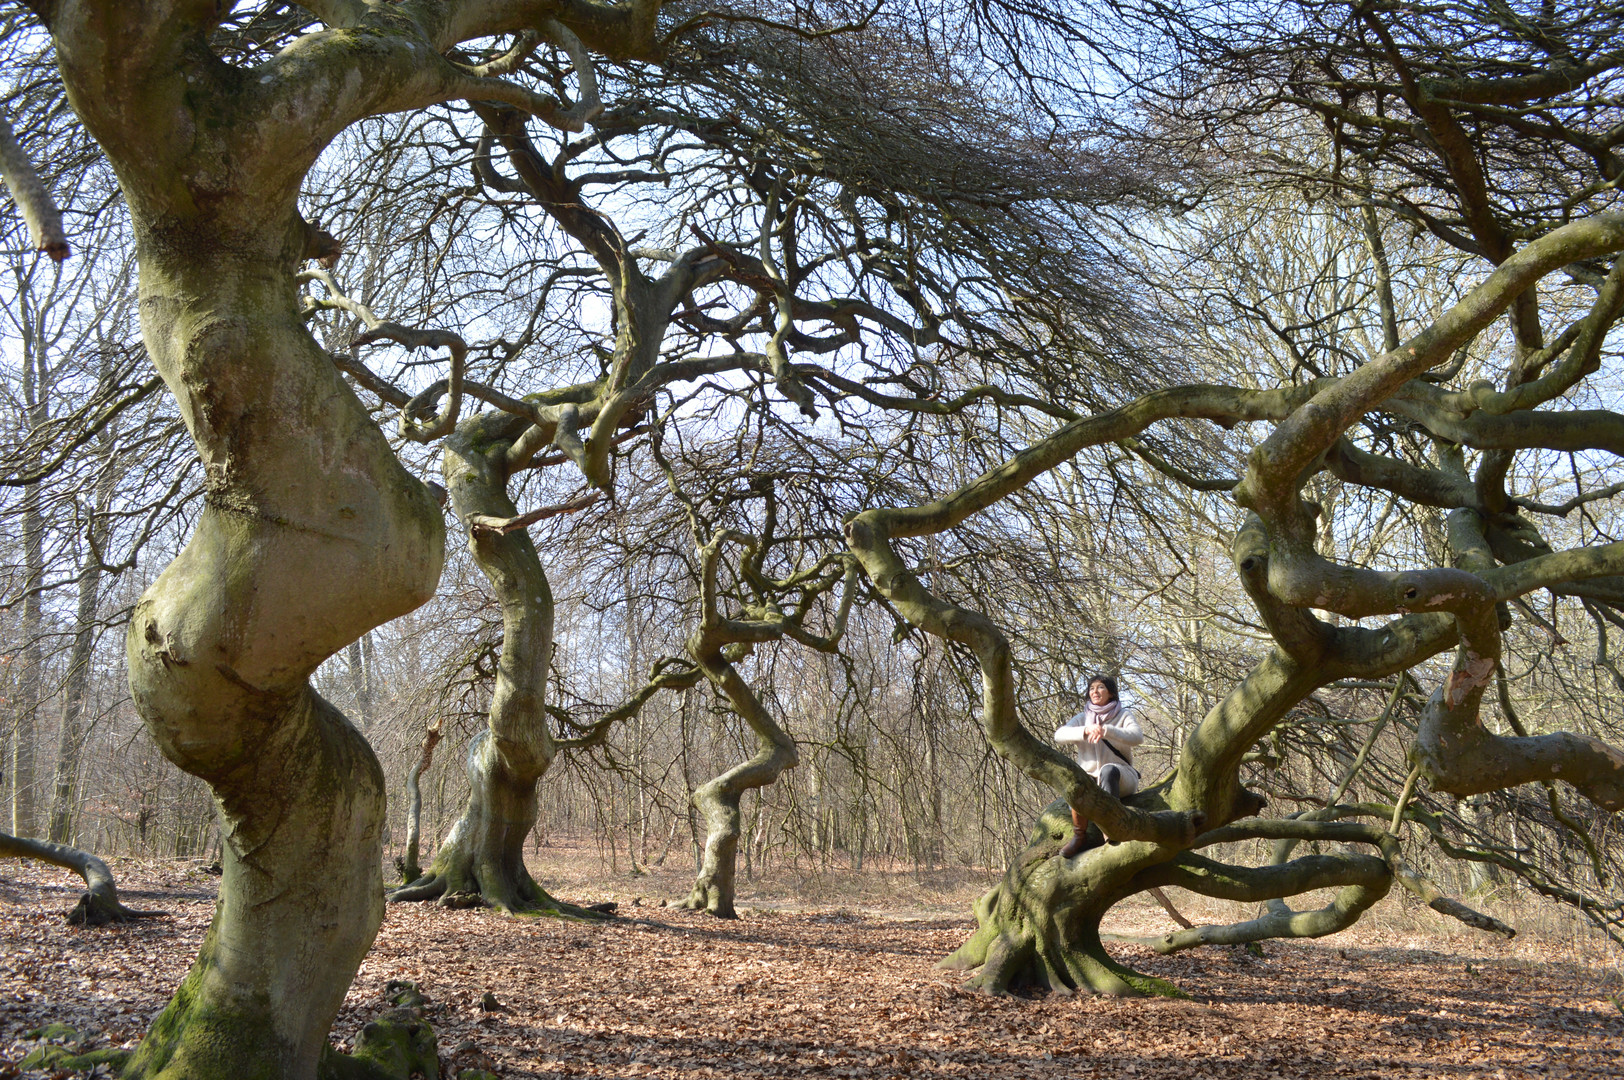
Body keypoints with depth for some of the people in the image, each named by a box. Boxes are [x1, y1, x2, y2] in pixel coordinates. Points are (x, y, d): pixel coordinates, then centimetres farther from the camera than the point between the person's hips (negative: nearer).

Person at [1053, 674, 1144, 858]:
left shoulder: (1123, 716, 8)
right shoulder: (1082, 718, 14)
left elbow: (1137, 736, -15)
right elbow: (1060, 735, -7)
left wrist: (1106, 730, -31)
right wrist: (1085, 730, -27)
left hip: (1120, 778, -2)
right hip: (1090, 776, 2)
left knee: (1108, 769, -37)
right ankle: (1080, 837, -17)